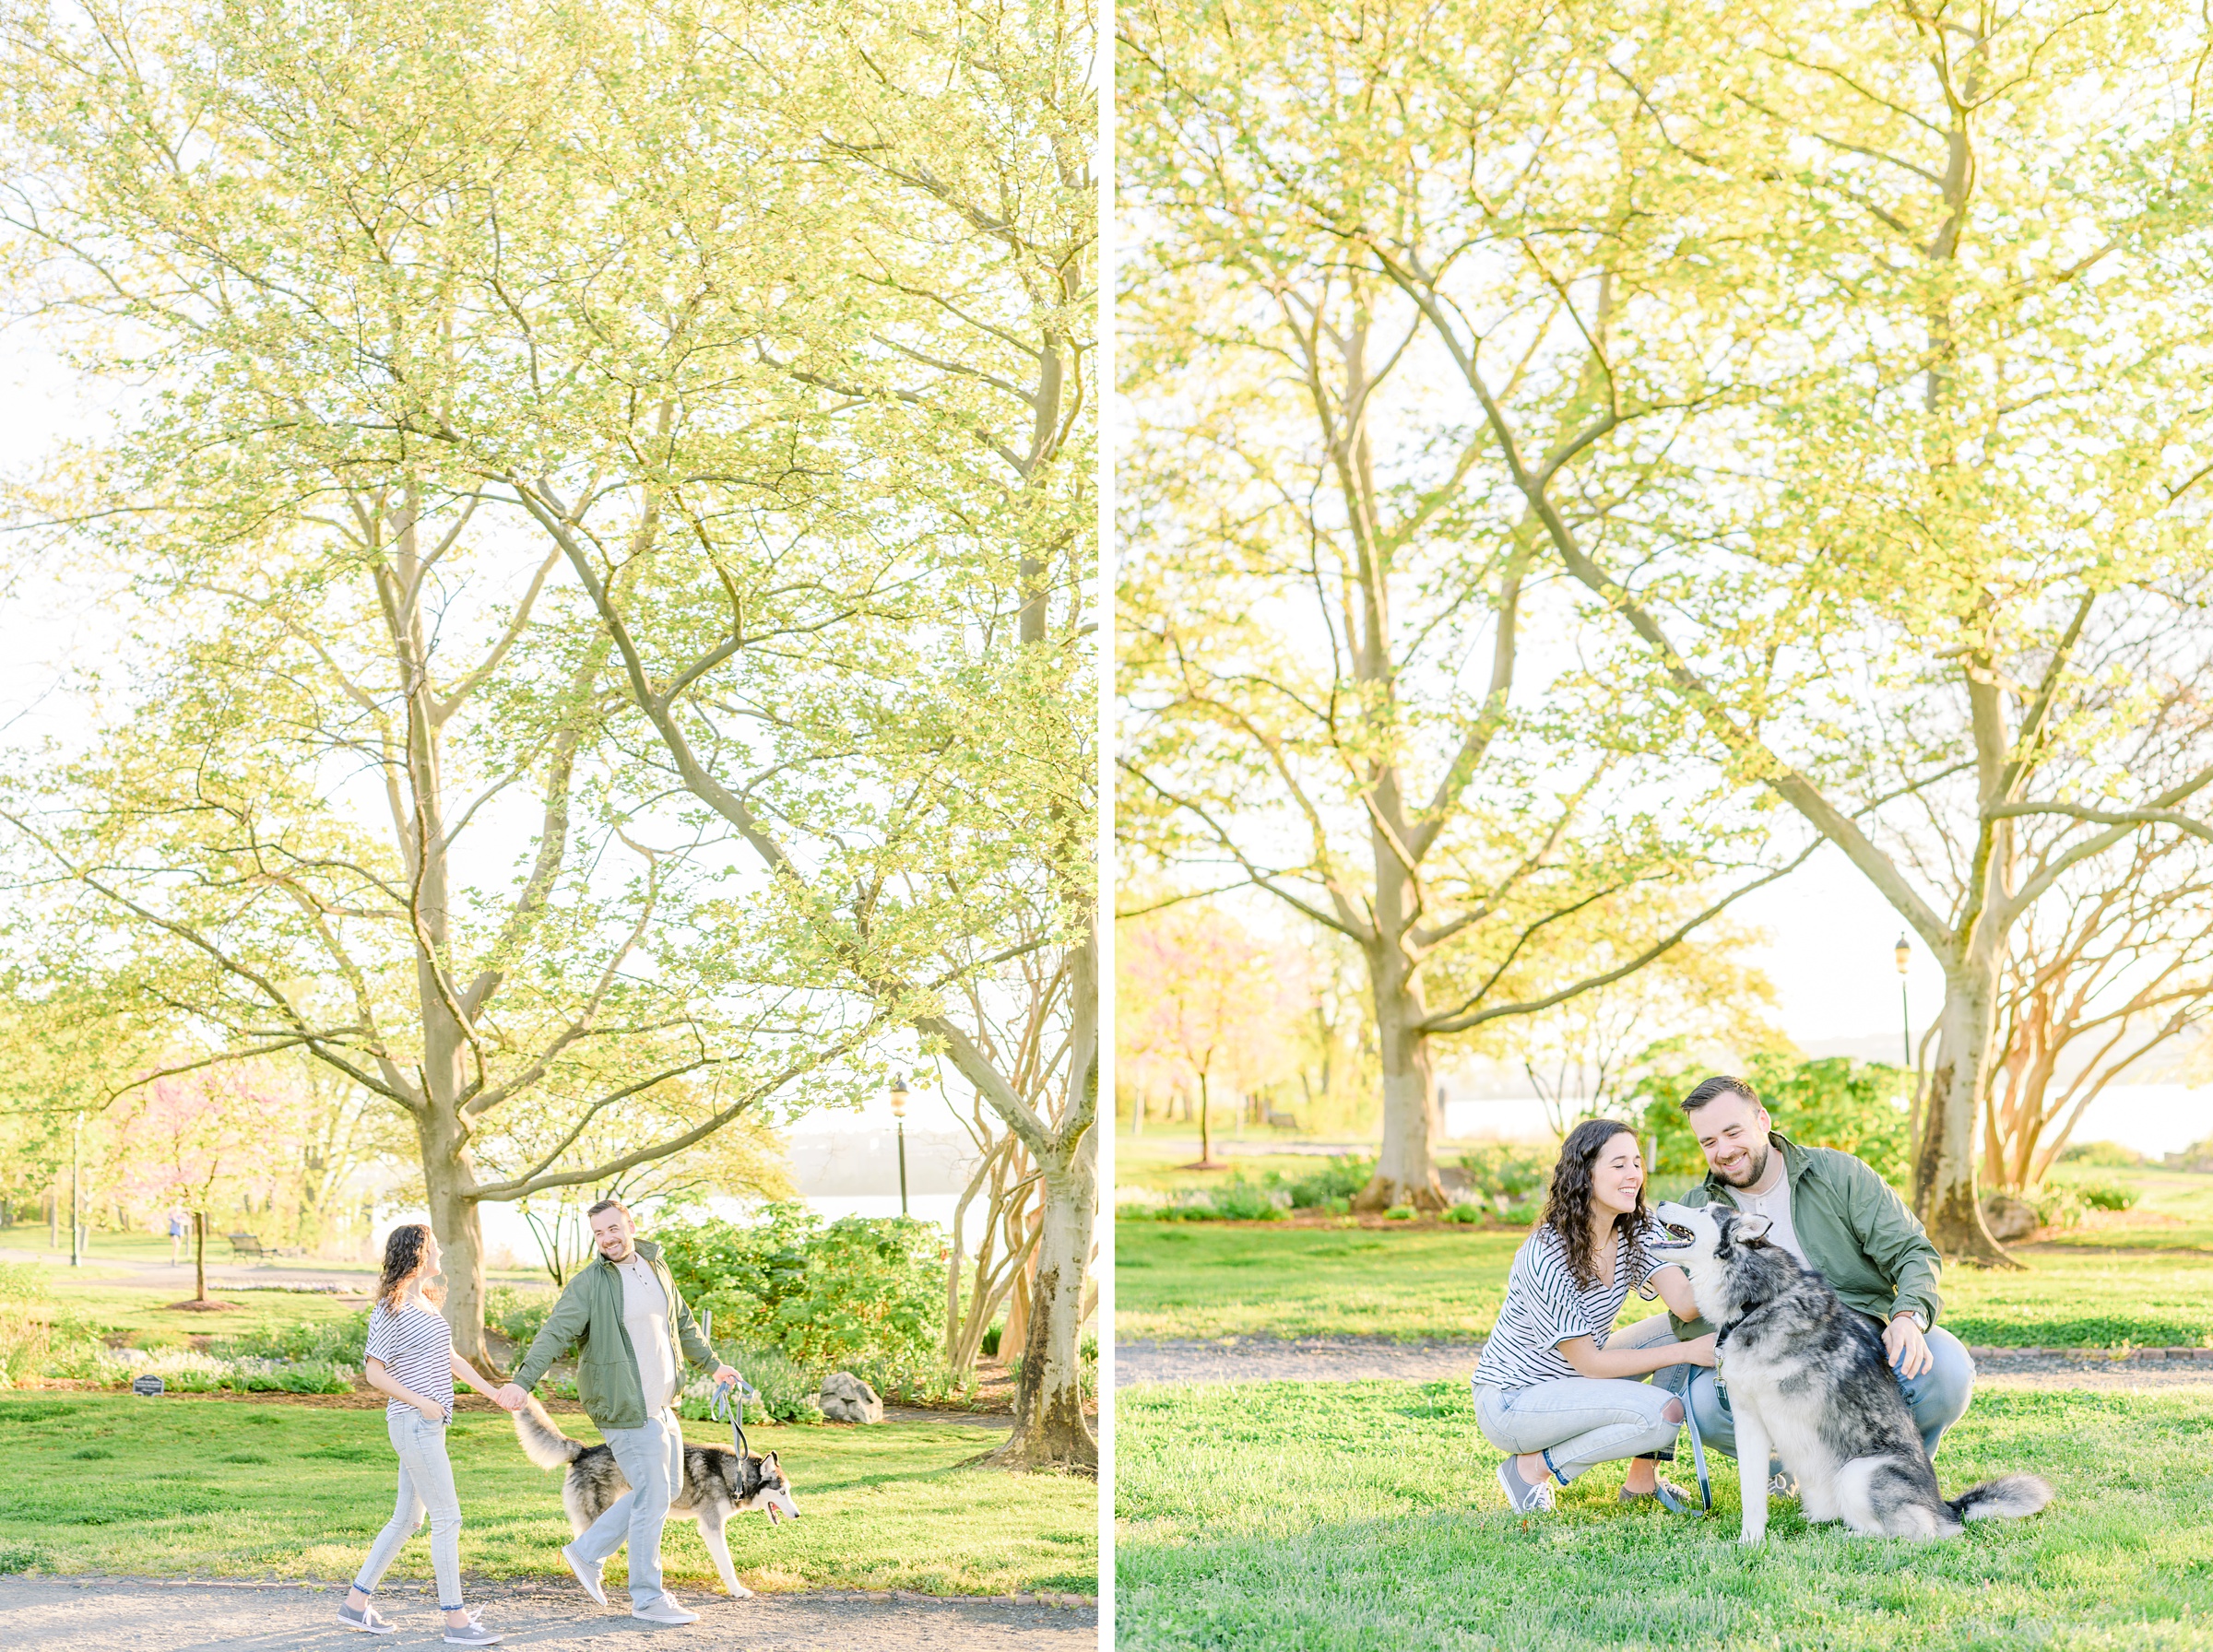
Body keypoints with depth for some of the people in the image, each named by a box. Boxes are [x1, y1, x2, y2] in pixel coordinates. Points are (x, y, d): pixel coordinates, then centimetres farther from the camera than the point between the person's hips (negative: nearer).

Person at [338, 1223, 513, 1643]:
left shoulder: (426, 1302, 13)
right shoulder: (390, 1311, -13)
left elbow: (451, 1359, 19)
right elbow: (375, 1373, -13)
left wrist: (493, 1392, 13)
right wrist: (421, 1402, -16)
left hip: (428, 1424, 9)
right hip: (413, 1424, -9)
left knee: (407, 1518, 14)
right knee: (447, 1518, -6)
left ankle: (356, 1603, 22)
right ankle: (457, 1620, -1)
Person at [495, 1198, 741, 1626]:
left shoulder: (655, 1267, 9)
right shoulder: (590, 1283, -13)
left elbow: (681, 1323, 23)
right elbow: (555, 1332, -22)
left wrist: (713, 1363, 31)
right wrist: (523, 1380, -36)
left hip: (659, 1403, 8)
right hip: (626, 1407, -8)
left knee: (666, 1487, 16)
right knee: (652, 1497, -5)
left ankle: (587, 1552, 25)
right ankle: (647, 1598, 7)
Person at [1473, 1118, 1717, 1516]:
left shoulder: (1638, 1230, -3)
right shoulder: (1546, 1258, -26)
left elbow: (1685, 1302, -19)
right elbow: (1589, 1363, -21)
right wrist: (1685, 1352, -22)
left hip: (1575, 1379, 8)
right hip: (1511, 1401, -8)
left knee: (1688, 1329, -7)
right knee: (1662, 1414, -26)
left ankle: (1642, 1478, 2)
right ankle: (1532, 1467, -7)